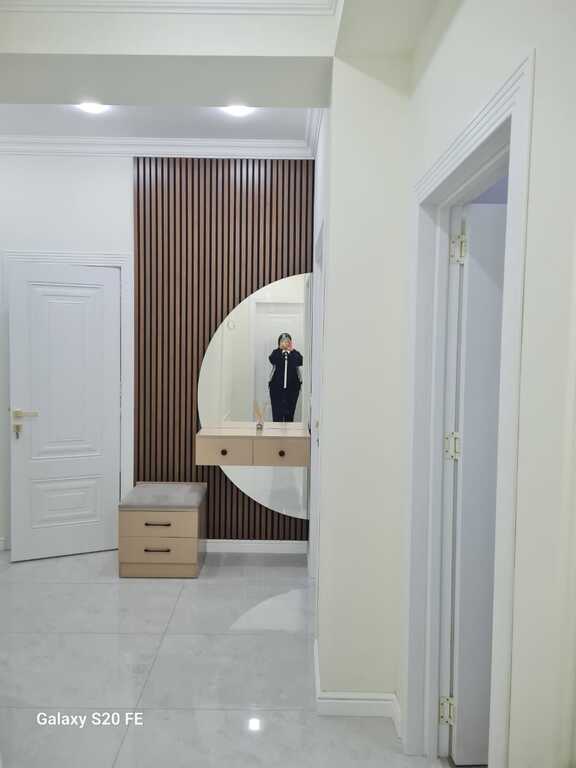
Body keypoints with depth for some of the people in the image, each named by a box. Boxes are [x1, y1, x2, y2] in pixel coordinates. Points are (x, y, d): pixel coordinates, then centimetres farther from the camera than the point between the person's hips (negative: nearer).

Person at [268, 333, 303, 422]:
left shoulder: (295, 354, 6)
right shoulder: (276, 353, 5)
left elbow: (300, 362, -14)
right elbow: (272, 360, -17)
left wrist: (292, 350, -15)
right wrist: (280, 349, -18)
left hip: (292, 387, 1)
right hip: (277, 387, -1)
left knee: (290, 413, 4)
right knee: (277, 413, -5)